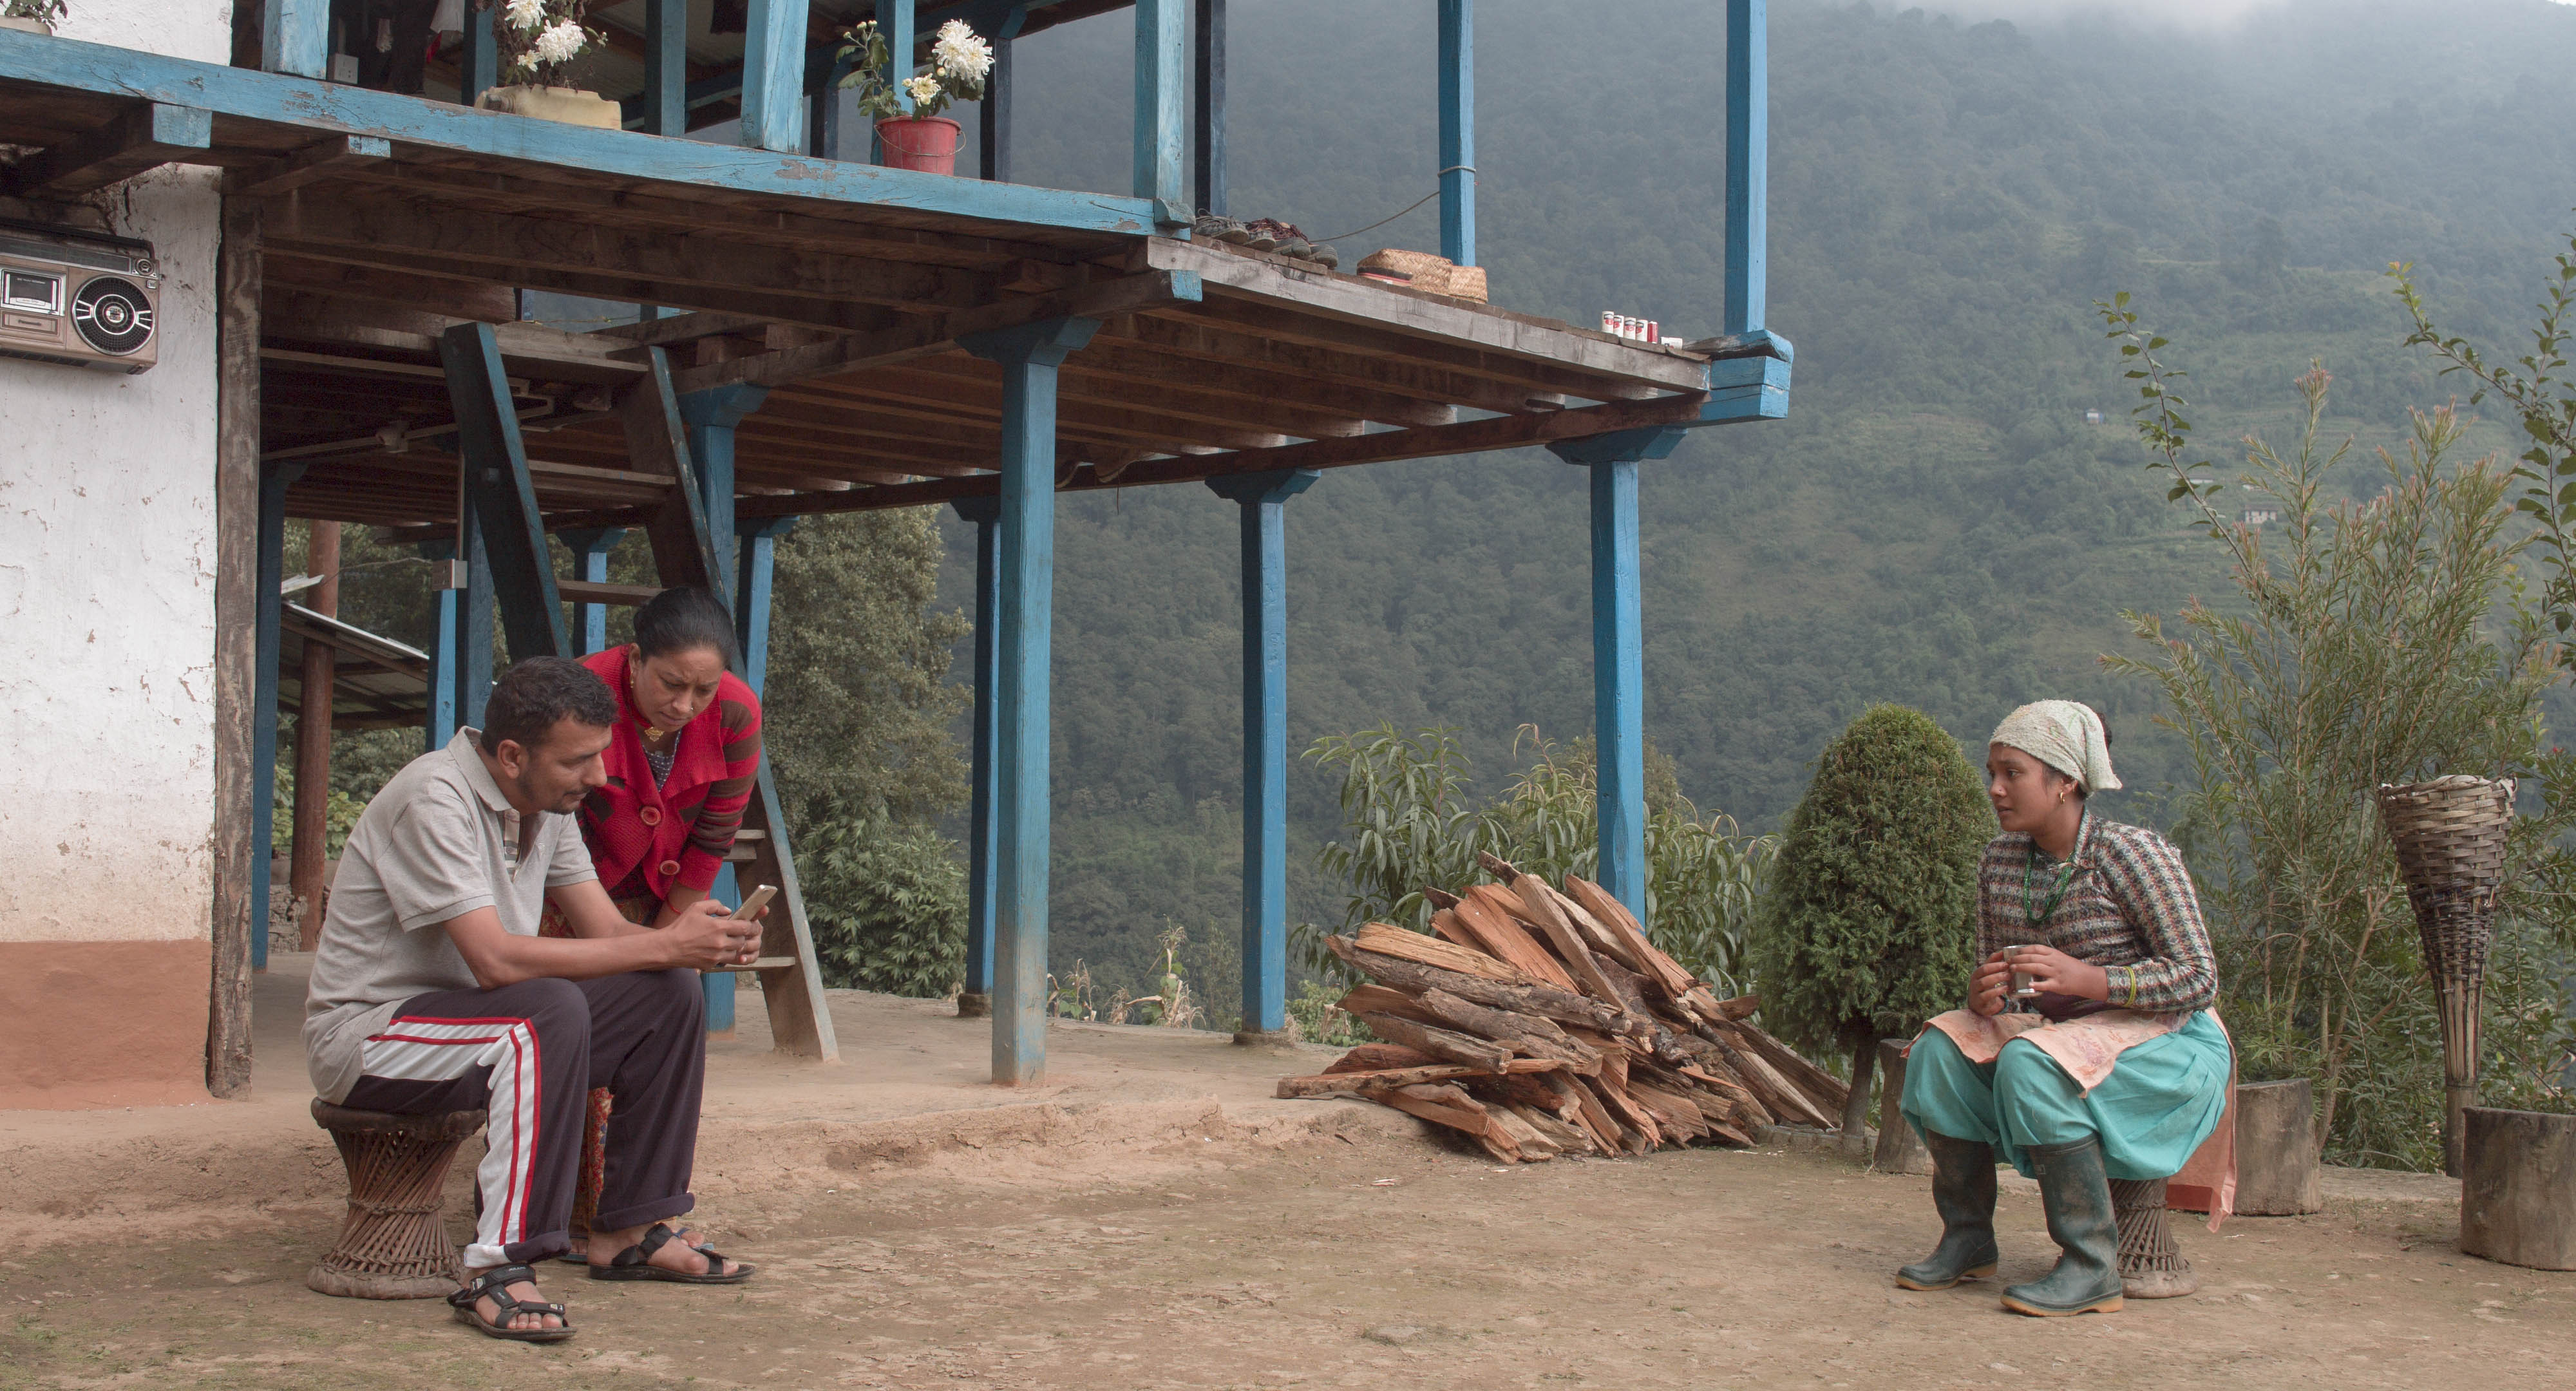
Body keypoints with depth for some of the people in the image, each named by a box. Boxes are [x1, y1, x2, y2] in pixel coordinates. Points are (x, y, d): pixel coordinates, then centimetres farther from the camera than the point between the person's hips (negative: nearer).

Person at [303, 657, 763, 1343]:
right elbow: (496, 959, -32)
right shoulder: (434, 800, -24)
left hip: (474, 1016, 9)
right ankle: (496, 1271, -33)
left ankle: (632, 1231, 3)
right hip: (366, 1034, -9)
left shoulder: (546, 804, 4)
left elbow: (608, 932, 1)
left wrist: (700, 941, -20)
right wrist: (665, 945, -31)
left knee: (669, 995, -4)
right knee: (551, 1012, -35)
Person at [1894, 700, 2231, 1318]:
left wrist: (2087, 978, -32)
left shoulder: (2133, 854, -17)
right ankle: (1968, 1238, -3)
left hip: (2171, 1045, -7)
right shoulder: (2001, 860, 2)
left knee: (2031, 1065, -32)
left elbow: (2198, 980, -19)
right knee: (1942, 1050, -15)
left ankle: (2093, 1268, -25)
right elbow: (1992, 981, 10)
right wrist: (1981, 997, -16)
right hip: (2071, 1034, 7)